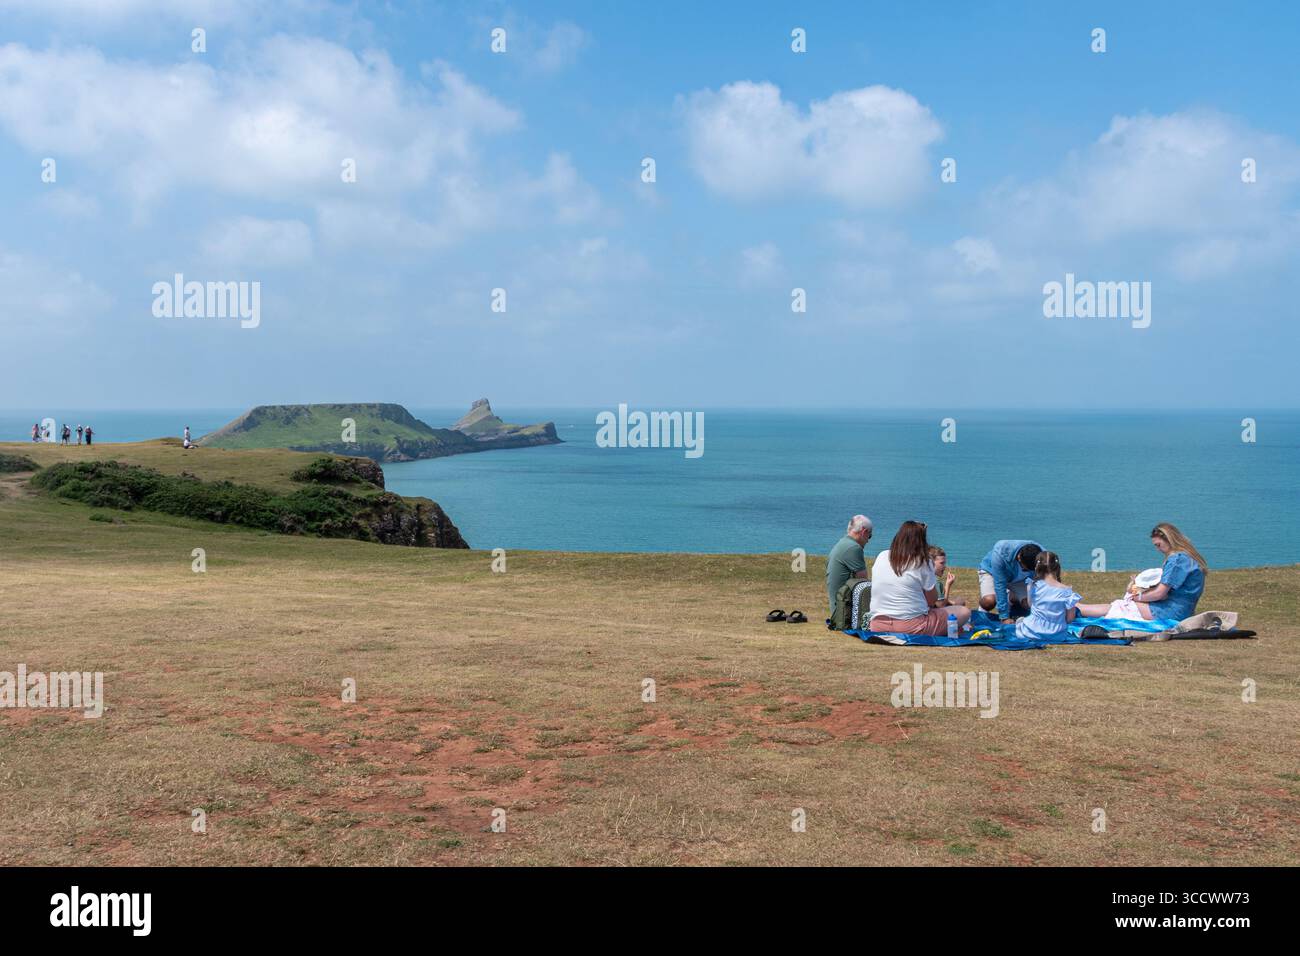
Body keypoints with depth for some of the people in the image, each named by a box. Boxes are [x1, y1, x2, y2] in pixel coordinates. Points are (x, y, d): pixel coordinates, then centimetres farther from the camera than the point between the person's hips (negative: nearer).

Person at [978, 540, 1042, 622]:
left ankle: (1012, 598, 16)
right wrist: (1004, 617, -33)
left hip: (1017, 578, 3)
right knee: (989, 601, -31)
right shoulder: (1000, 554, -40)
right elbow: (999, 585, -35)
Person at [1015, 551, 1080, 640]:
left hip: (1032, 632, -1)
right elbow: (1070, 619, -8)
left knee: (1019, 620, 32)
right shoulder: (1066, 591, -15)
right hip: (1057, 635, 1)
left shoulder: (1033, 586, -12)